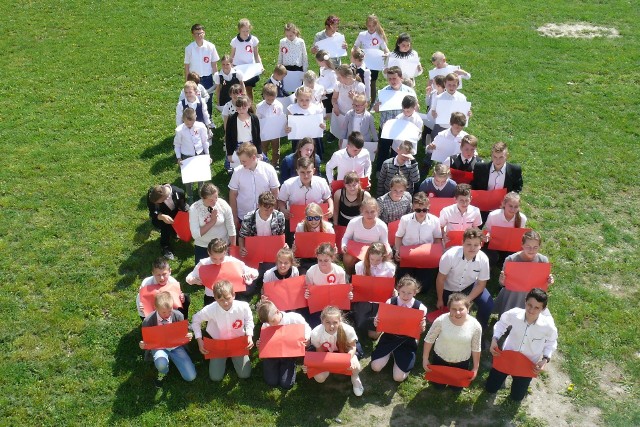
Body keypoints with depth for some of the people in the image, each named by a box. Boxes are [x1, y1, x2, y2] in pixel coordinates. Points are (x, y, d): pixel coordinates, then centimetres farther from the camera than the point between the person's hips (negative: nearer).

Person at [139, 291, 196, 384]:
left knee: (190, 377, -10)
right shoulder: (148, 321, -19)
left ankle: (172, 359, 18)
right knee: (161, 364, -40)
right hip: (159, 347, -2)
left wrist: (188, 336, -24)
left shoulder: (178, 316, -15)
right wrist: (142, 345, -29)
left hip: (176, 346, 2)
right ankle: (163, 372, 2)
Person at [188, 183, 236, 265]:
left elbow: (231, 230, -7)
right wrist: (212, 221, -26)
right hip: (202, 248, 0)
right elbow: (195, 234, -21)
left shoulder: (223, 205, -16)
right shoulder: (194, 209, -17)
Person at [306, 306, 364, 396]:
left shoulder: (348, 330, -34)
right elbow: (319, 352, -14)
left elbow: (352, 347, -13)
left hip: (344, 353, -1)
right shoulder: (315, 333, -32)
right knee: (319, 378, -22)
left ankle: (355, 377, 12)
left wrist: (350, 359, -34)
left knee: (356, 367, -30)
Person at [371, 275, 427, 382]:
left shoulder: (420, 307, -15)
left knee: (398, 377, -9)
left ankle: (396, 354, 20)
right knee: (375, 367, -8)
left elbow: (420, 330, -3)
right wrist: (377, 323, -23)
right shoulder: (390, 302, -12)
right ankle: (390, 353, 21)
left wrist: (422, 328, -27)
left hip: (407, 342, -2)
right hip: (389, 337, 2)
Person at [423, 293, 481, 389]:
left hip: (462, 362, 0)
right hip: (440, 358, 0)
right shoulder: (441, 320, -29)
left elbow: (476, 348, -8)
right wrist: (425, 359, -5)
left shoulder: (475, 326, -26)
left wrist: (475, 367, 1)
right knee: (438, 386, 17)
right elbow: (429, 339, -12)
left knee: (456, 388, 18)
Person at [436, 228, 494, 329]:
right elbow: (440, 279, -18)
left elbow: (481, 284, -12)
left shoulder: (483, 259, -27)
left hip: (470, 286, 1)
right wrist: (440, 300, -6)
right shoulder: (450, 255, -33)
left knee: (488, 305, -17)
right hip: (449, 288, -1)